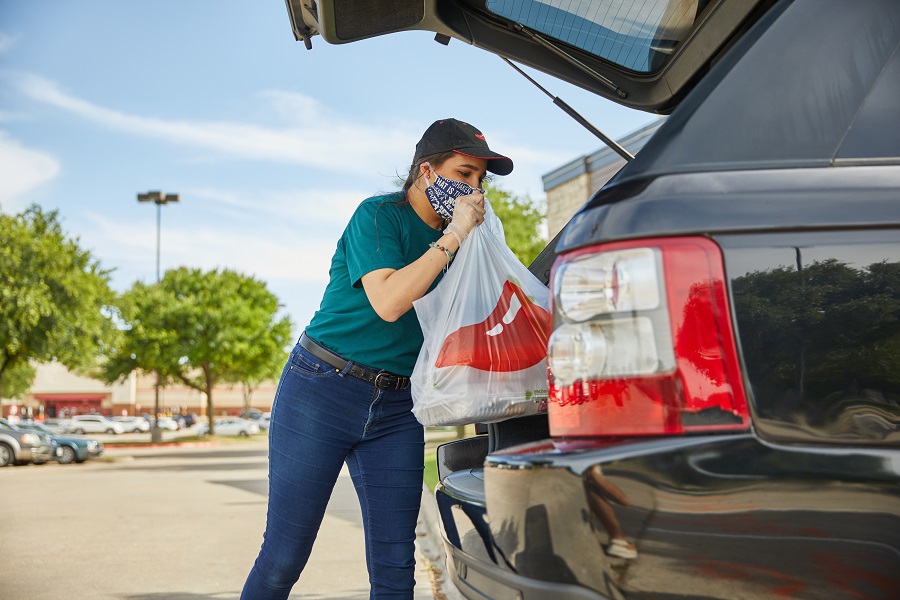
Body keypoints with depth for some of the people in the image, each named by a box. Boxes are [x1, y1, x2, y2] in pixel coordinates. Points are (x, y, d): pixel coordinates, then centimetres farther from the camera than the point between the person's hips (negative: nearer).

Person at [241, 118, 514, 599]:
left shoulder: (455, 241, 10)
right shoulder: (379, 215, -9)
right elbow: (388, 302, -25)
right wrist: (453, 236, -20)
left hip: (397, 410, 6)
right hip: (322, 392, -6)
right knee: (283, 558, -1)